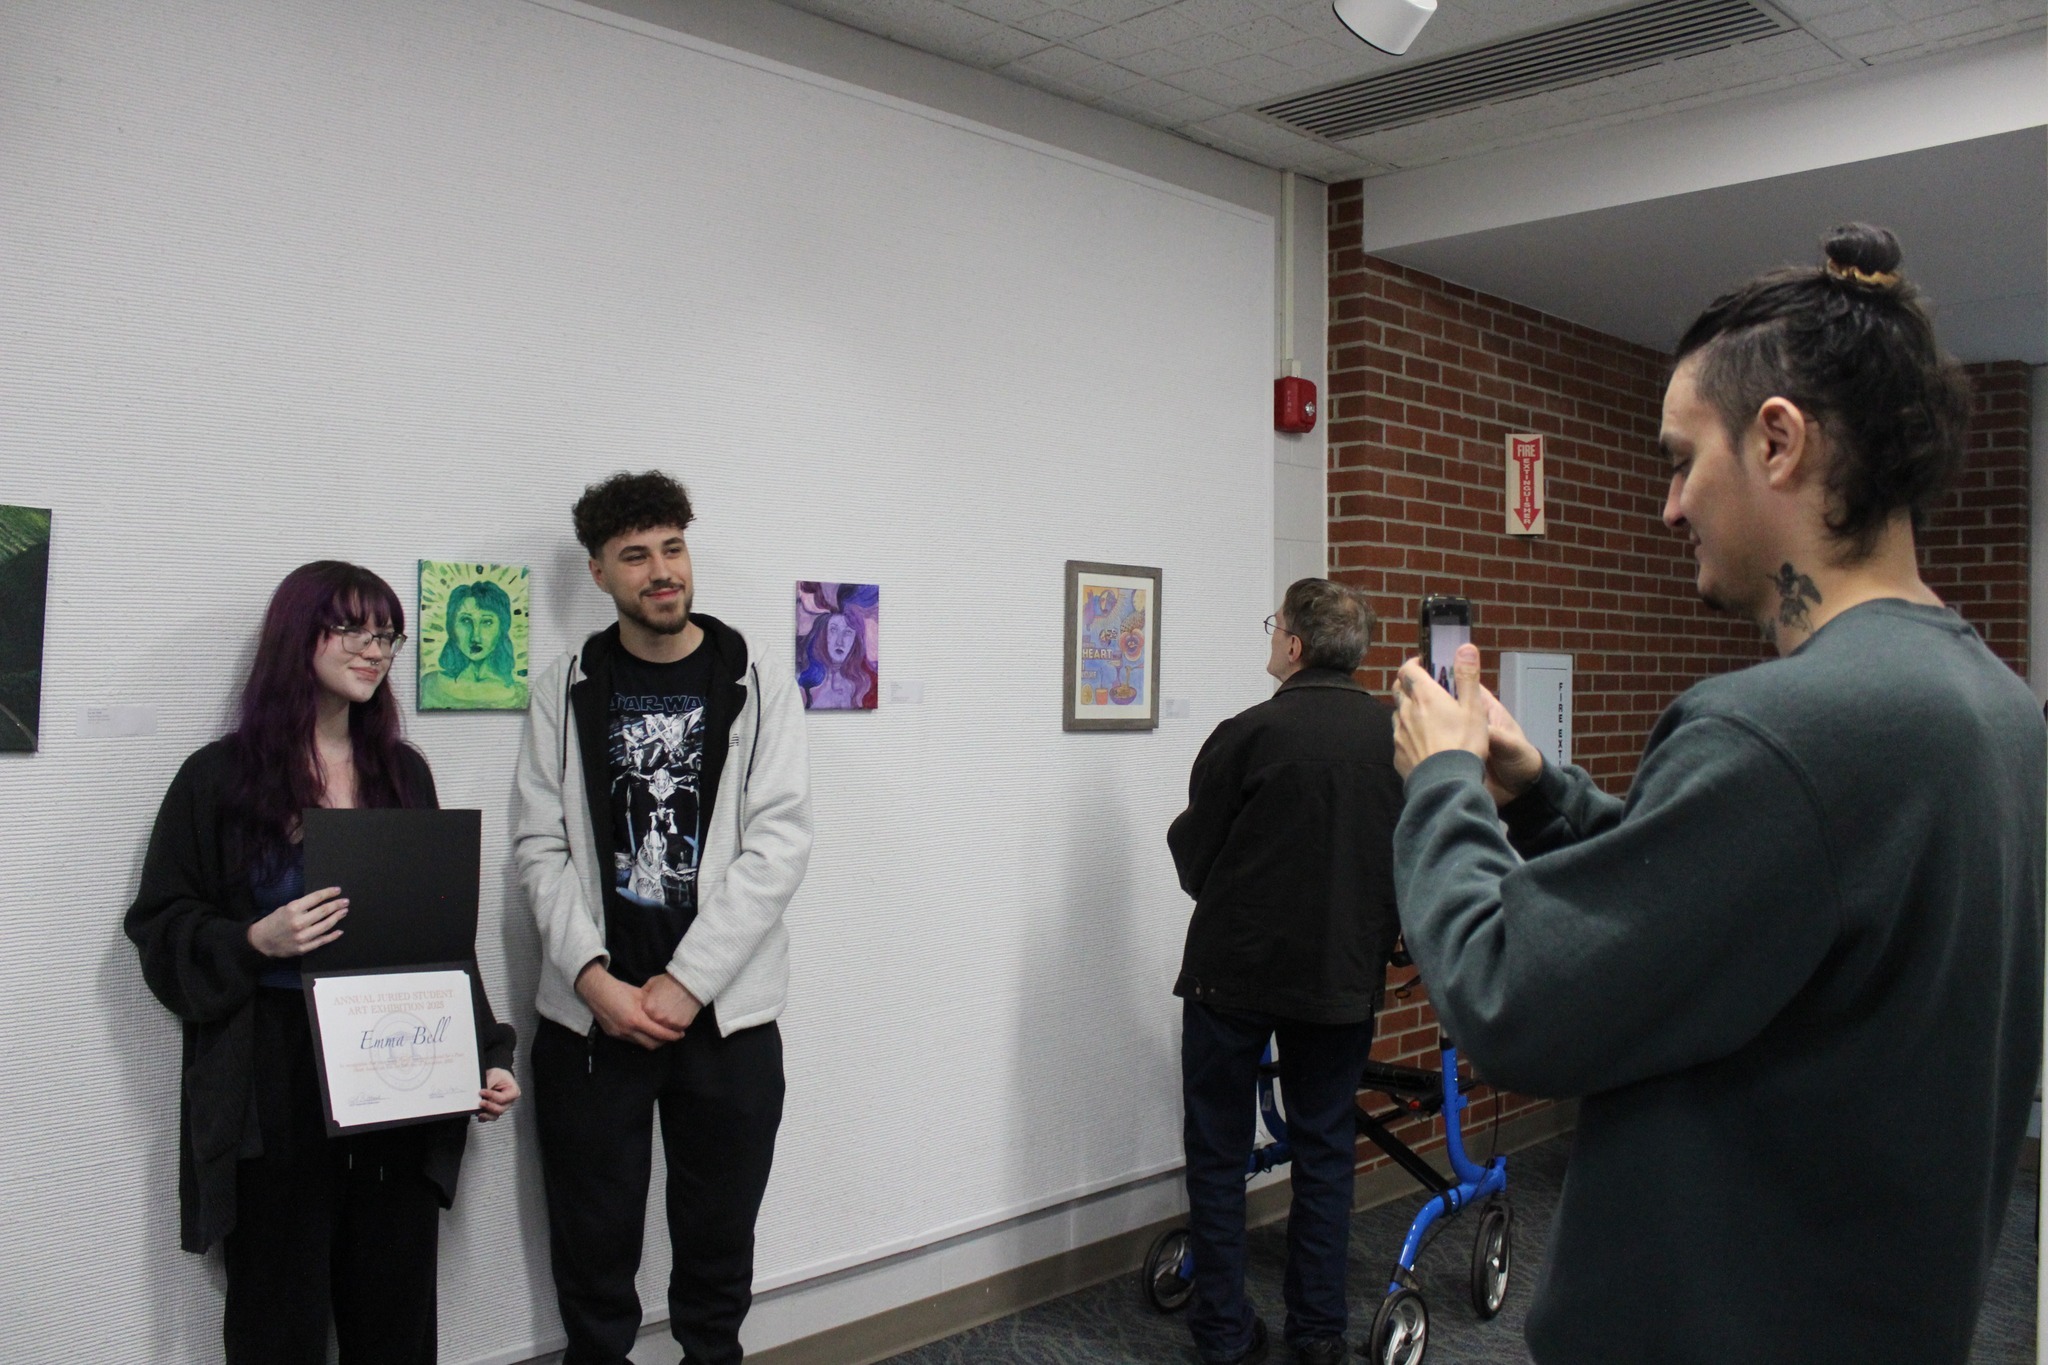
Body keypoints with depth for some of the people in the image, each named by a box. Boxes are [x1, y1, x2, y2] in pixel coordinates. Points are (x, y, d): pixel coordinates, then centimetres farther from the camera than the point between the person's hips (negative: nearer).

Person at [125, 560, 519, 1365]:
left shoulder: (404, 773, 10)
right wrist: (255, 942, -19)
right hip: (276, 1089, -3)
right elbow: (162, 930, 0)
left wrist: (482, 1054, 3)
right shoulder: (220, 777, -1)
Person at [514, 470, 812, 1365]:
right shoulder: (565, 693, 5)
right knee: (593, 1243, 11)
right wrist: (595, 979, -12)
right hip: (589, 1014, 1)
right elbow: (543, 848, 1)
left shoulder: (759, 688, 0)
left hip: (726, 1014, -1)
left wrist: (685, 982, -13)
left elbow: (779, 843, -7)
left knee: (719, 1240, 11)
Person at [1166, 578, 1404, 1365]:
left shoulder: (1248, 736, -14)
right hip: (1345, 976, 4)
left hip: (1235, 971, -4)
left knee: (1219, 1154, 9)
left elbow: (1193, 857, -6)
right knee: (1326, 1151, 15)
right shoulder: (1399, 735, -1)